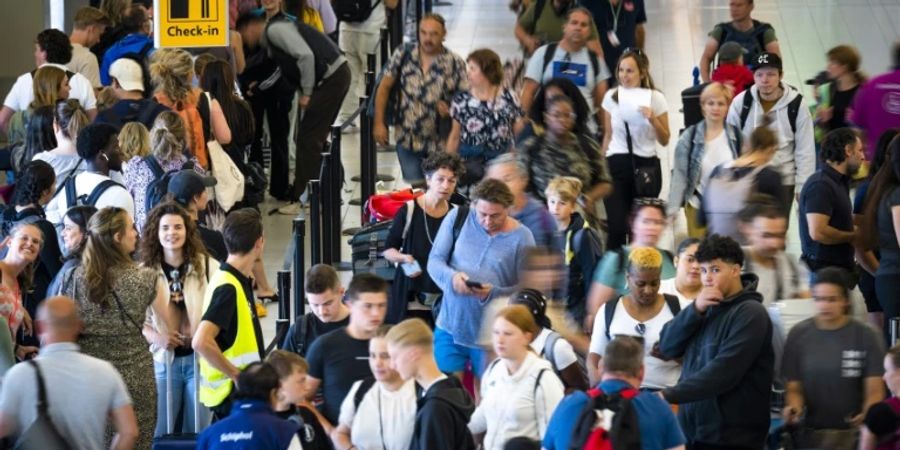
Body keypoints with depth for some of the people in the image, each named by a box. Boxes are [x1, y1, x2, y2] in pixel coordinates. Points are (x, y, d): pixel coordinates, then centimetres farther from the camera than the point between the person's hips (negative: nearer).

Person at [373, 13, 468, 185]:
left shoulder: (455, 63, -8)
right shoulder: (403, 55, -3)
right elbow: (384, 87, 3)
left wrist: (450, 109, -25)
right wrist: (379, 124, -2)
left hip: (440, 143, -1)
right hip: (407, 139, 1)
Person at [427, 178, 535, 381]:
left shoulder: (521, 237, -5)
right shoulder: (458, 218, 0)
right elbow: (434, 261, 3)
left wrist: (493, 293, -23)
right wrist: (452, 276, -20)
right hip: (451, 325, 1)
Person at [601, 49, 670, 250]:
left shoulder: (655, 98, -2)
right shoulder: (611, 96, 3)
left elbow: (664, 141, 1)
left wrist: (653, 119, -16)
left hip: (646, 165, -1)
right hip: (617, 164, 1)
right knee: (617, 226, -11)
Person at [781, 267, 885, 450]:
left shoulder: (865, 337, -3)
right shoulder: (799, 335, 3)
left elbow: (875, 391, -5)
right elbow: (794, 388, 5)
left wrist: (868, 413, -26)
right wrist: (793, 407, -18)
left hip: (854, 433, -2)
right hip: (812, 433, 2)